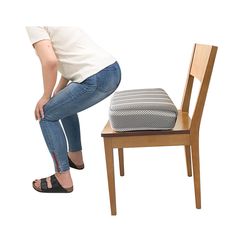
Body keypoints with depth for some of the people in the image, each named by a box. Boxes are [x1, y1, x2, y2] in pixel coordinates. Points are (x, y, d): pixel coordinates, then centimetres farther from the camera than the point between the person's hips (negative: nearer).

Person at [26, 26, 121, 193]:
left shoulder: (33, 26, -3)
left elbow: (50, 62, -18)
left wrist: (46, 96, -1)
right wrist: (57, 93, 26)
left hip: (95, 80, -9)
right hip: (112, 70, 9)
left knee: (46, 114, 8)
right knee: (64, 105, 30)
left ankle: (63, 179, 13)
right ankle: (75, 157, 40)